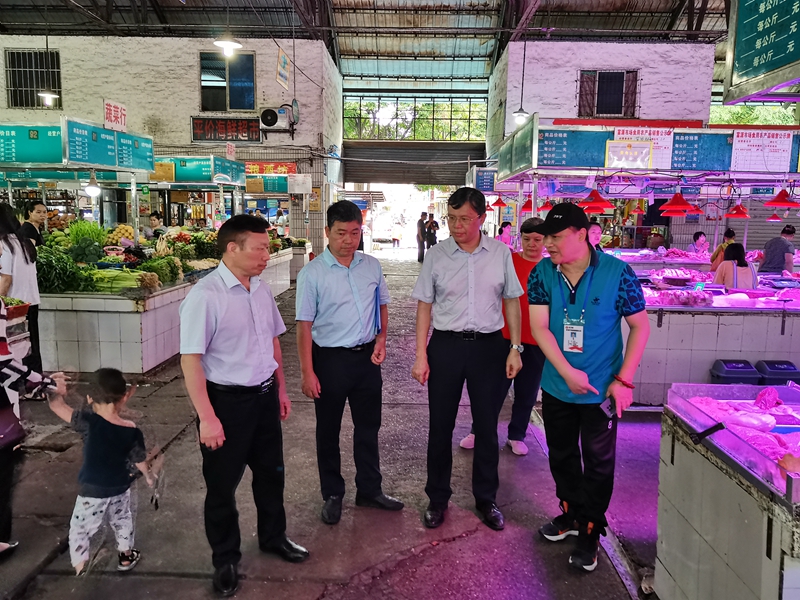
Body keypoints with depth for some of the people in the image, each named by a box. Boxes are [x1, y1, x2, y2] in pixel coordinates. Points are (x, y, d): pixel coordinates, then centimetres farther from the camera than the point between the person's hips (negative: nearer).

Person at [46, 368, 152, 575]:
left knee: (79, 530, 14)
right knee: (122, 520, 27)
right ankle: (126, 556, 42)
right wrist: (149, 476, 18)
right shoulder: (132, 431, -14)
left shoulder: (89, 422, -25)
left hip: (92, 491, -3)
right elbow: (140, 460, -1)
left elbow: (56, 405, -20)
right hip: (120, 488, 4)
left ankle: (80, 571, 17)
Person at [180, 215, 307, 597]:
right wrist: (207, 417, -20)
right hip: (227, 401, -6)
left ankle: (272, 537, 46)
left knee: (271, 472, 21)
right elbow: (190, 359, -20)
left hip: (265, 396, 7)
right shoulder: (205, 296, -20)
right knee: (222, 484, 12)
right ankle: (225, 560, 34)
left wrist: (280, 389, 18)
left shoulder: (261, 290, 2)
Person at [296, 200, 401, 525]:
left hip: (367, 357, 4)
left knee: (368, 427, 15)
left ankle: (369, 490, 33)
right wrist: (307, 372, -12)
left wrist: (381, 337, 0)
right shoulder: (312, 274, -11)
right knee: (328, 431, 12)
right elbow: (304, 324, -11)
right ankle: (332, 495, 30)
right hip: (330, 359, -4)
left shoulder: (372, 266, 1)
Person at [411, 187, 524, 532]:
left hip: (489, 346, 1)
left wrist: (515, 348, 0)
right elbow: (424, 307, 0)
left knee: (487, 426, 11)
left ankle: (486, 499, 30)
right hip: (445, 346, 0)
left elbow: (512, 301, 6)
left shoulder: (500, 253, 0)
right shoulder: (436, 256, -3)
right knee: (440, 426, 9)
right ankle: (437, 499, 28)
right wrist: (421, 356, -4)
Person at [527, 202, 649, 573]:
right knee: (561, 456, 19)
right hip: (557, 386, 4)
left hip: (601, 391, -3)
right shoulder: (542, 274, -7)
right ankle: (571, 514, 42)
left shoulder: (617, 274, -15)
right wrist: (568, 372, -20)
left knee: (598, 463, 9)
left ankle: (589, 532, 28)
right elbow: (539, 327, -11)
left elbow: (640, 326, -8)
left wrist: (624, 379, -14)